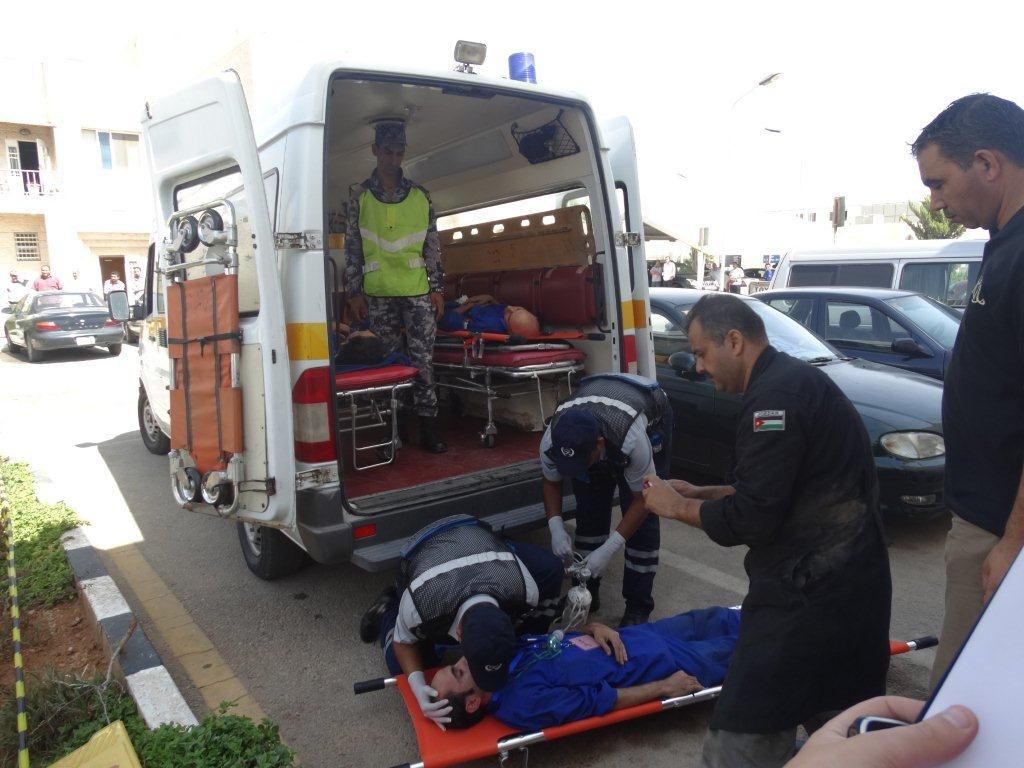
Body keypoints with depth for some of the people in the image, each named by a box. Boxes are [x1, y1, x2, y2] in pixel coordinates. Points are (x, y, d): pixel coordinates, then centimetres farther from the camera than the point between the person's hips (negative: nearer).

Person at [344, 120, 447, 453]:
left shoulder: (420, 195, 10)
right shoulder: (360, 196, 7)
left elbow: (432, 245, 11)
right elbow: (352, 247, 6)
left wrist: (437, 288, 5)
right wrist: (354, 292, 1)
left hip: (418, 291, 1)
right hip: (378, 294, 0)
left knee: (422, 359, -3)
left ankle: (428, 426, 1)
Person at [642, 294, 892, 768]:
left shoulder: (775, 395, -20)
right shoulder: (796, 378, 13)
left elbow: (752, 519, -22)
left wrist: (677, 507, -7)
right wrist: (698, 493, 14)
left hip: (808, 594, -11)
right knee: (839, 718, 24)